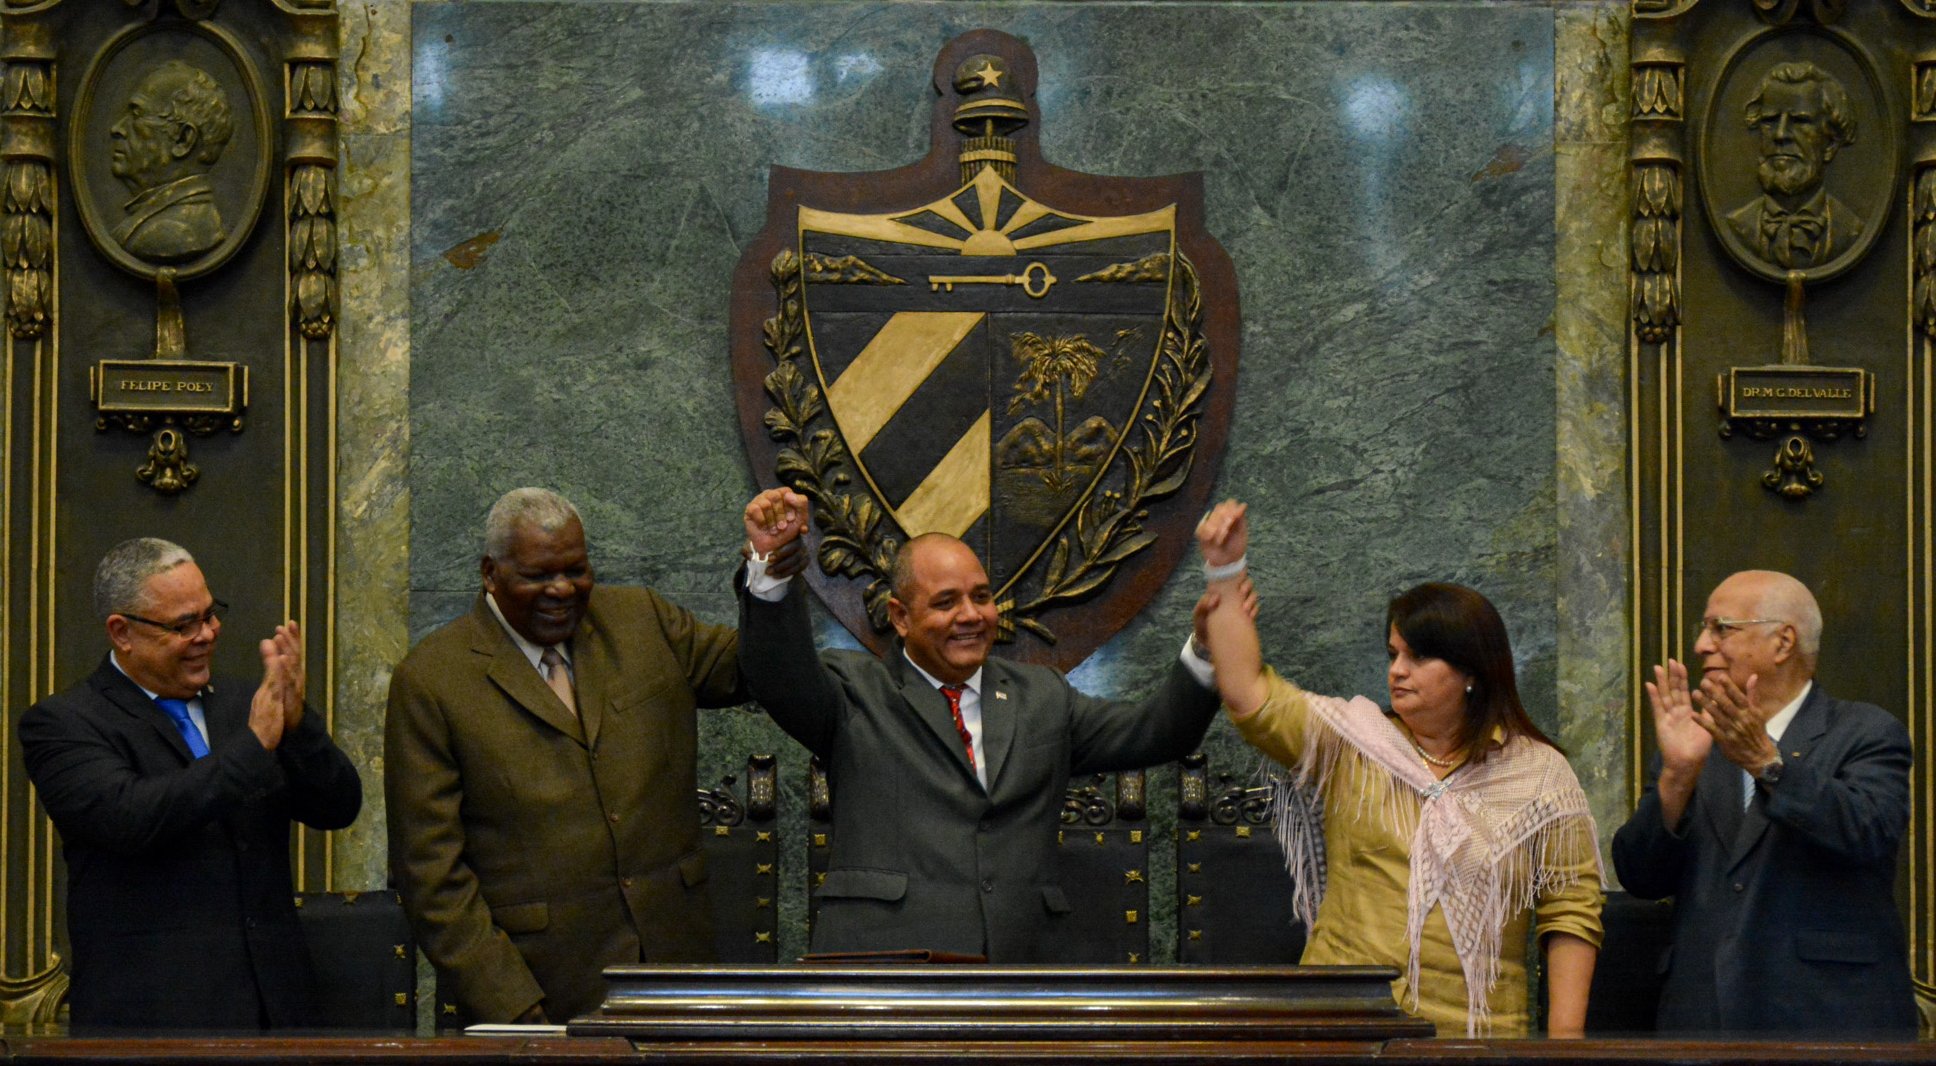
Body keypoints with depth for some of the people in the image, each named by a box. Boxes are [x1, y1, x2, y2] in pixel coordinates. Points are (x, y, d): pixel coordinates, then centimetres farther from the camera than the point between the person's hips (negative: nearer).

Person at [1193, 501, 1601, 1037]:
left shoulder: (1541, 776, 5)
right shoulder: (1350, 742, 8)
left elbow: (1571, 913, 4)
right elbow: (1249, 691, -1)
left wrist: (1564, 1038, -3)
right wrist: (1225, 570, -7)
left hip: (1477, 1034, -1)